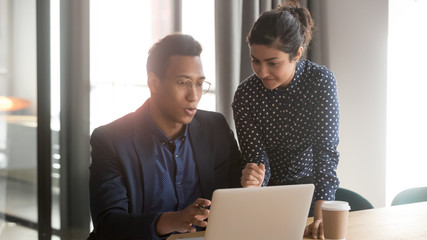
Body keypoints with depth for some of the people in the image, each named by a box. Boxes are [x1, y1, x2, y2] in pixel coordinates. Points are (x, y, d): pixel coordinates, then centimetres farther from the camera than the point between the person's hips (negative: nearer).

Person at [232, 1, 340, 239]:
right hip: (269, 191, 1)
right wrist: (253, 178, -37)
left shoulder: (321, 80, -15)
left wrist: (321, 213, -32)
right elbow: (256, 157, -12)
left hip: (311, 185, 0)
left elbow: (326, 150, -21)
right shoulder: (245, 94, -12)